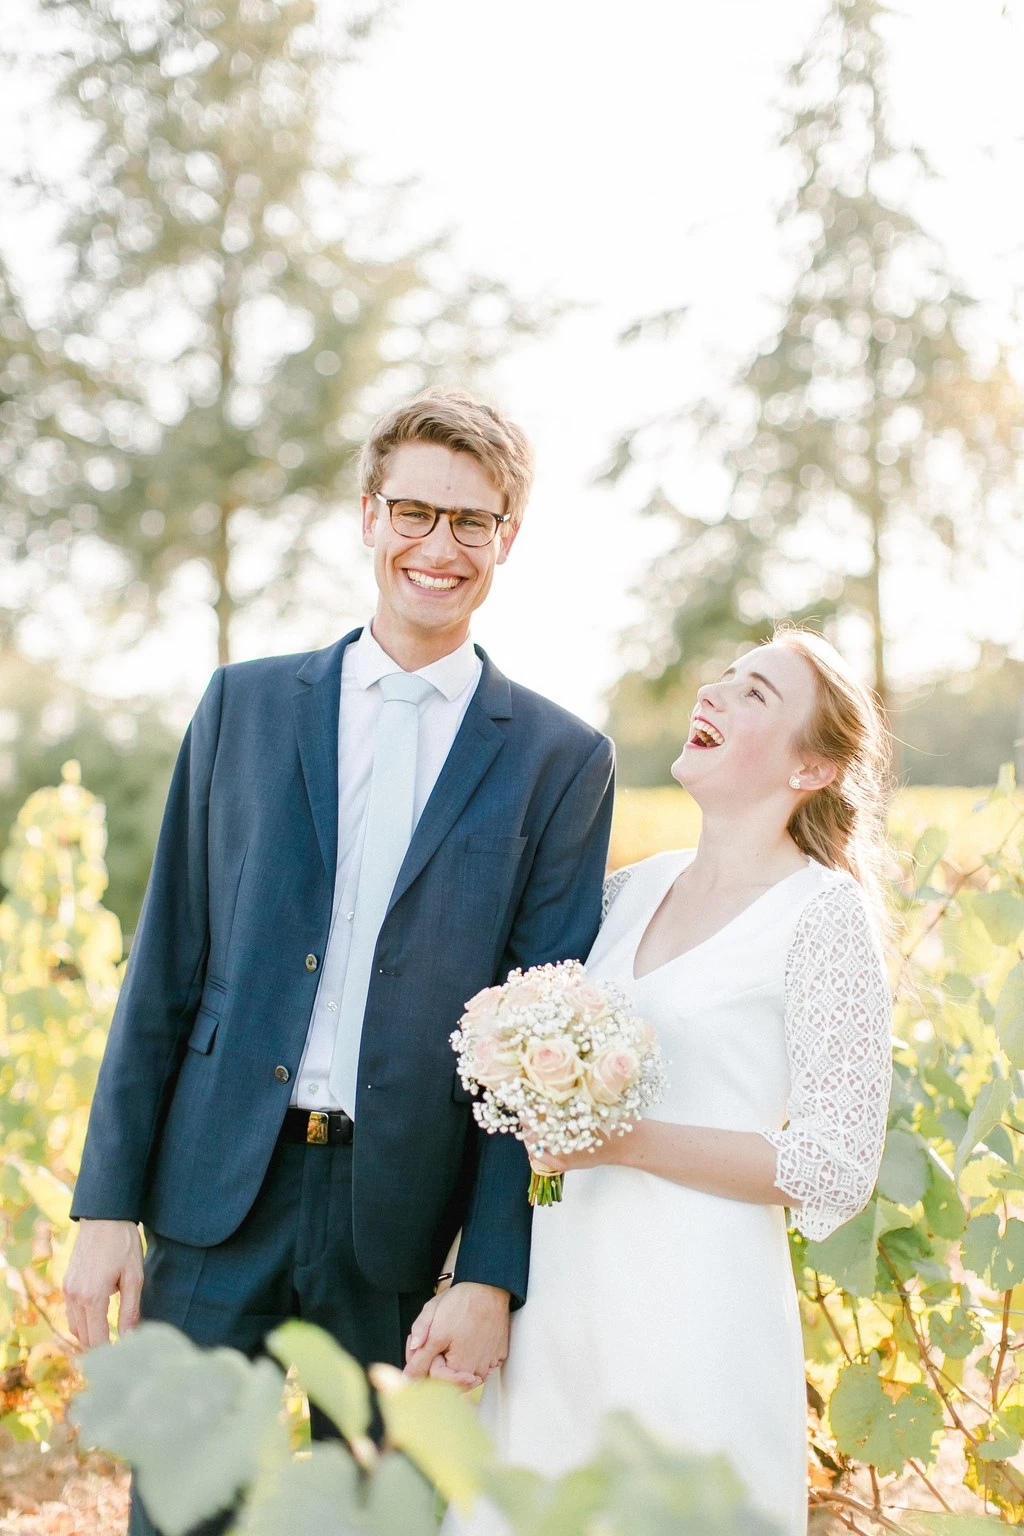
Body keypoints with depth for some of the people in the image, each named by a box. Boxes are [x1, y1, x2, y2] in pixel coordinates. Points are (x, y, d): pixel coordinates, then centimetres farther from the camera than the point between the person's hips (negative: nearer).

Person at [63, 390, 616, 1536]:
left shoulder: (561, 761, 0)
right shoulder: (246, 704, 6)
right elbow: (165, 968, 5)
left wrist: (492, 1274, -7)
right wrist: (108, 1204, 1)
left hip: (401, 1218, -1)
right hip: (220, 1186, 1)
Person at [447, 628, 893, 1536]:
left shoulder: (826, 911, -9)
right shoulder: (634, 888, 9)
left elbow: (836, 1172, -12)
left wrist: (626, 1141, -17)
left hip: (696, 1306, -6)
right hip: (559, 1290, 6)